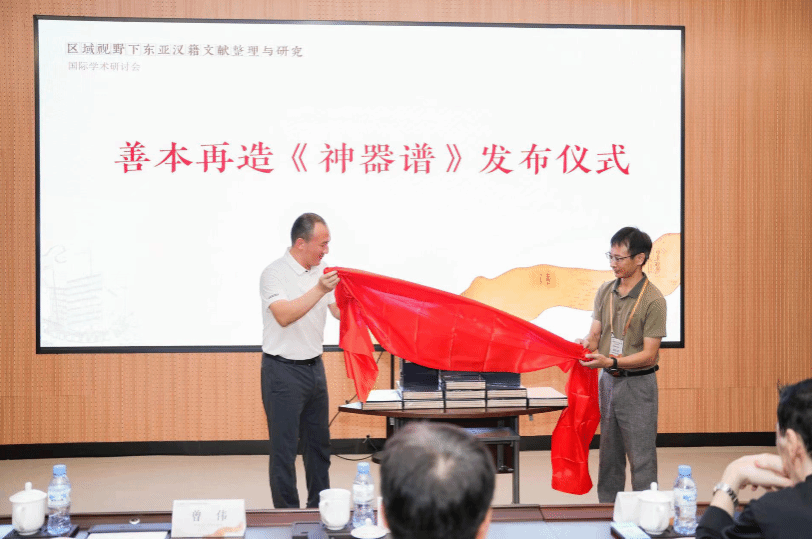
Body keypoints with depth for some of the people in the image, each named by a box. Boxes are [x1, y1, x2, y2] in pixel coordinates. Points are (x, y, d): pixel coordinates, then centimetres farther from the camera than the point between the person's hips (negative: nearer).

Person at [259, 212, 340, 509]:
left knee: (319, 443, 15)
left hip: (314, 367, 7)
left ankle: (320, 506, 28)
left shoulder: (321, 272, 8)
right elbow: (284, 316, -25)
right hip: (283, 371, -7)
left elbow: (340, 311, 9)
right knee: (284, 447, -2)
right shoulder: (274, 273, -12)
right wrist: (320, 290, -27)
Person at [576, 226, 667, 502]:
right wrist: (582, 346, -16)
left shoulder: (653, 300, -14)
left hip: (638, 385, -6)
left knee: (641, 458, -1)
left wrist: (611, 361, -27)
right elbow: (594, 336, 6)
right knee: (608, 455, 15)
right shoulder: (605, 291, 5)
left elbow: (649, 355, -16)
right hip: (607, 381, 6)